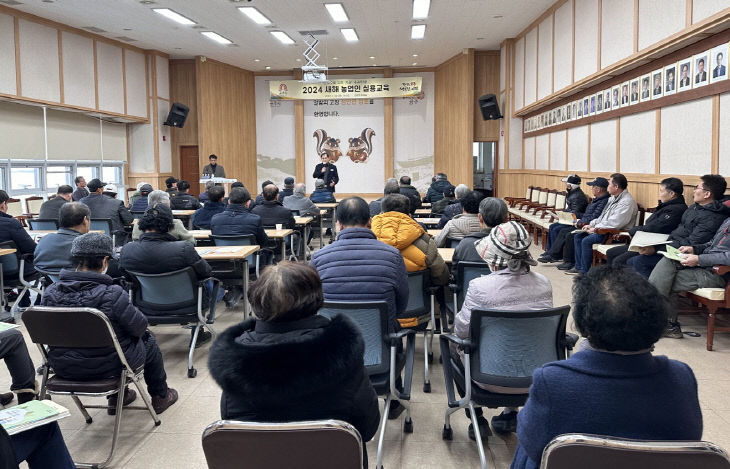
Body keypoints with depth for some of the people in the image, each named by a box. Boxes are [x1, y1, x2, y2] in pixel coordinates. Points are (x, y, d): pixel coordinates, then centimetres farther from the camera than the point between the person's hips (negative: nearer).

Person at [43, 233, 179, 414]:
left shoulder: (50, 292, -13)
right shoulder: (112, 294, -28)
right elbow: (139, 326, -16)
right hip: (107, 367, -5)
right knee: (149, 340, 24)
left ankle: (116, 398, 48)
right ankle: (160, 396, 43)